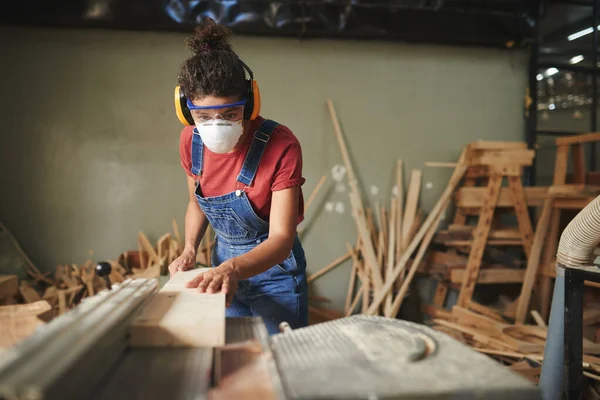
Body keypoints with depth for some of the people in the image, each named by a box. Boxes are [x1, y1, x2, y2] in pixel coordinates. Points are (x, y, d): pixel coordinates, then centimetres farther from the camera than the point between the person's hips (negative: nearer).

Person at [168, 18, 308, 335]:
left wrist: (234, 269, -45)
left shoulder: (281, 146, -25)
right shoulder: (190, 142, -9)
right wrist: (190, 249, -9)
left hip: (273, 268, -4)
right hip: (223, 266, 5)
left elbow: (281, 238, -27)